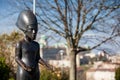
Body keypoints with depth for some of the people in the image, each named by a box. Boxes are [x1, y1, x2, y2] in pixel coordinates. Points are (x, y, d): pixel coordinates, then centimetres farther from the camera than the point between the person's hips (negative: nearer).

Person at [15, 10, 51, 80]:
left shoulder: (36, 45, 10)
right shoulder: (20, 43, -5)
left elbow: (37, 58, 11)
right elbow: (17, 58, -7)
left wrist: (46, 65, -6)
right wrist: (25, 67, -25)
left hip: (34, 73, 6)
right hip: (23, 72, -6)